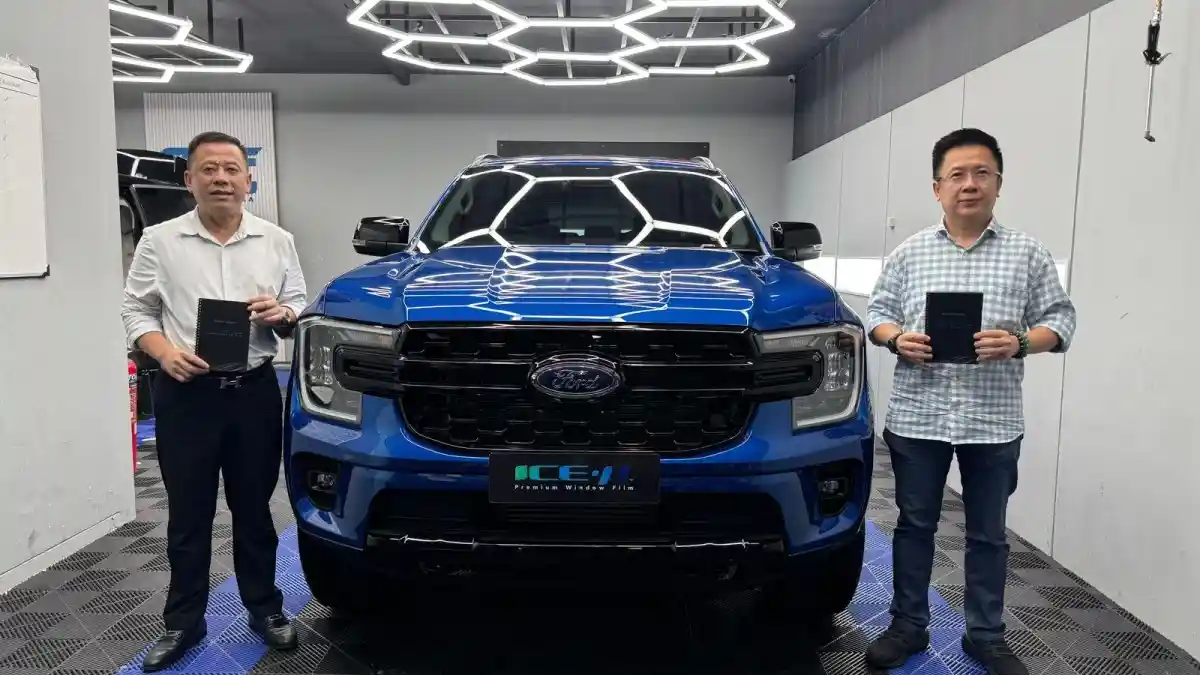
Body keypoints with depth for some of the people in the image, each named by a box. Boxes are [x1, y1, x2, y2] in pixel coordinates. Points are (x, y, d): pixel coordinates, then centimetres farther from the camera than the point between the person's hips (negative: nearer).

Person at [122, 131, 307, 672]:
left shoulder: (276, 241, 6)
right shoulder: (160, 242, 2)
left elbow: (299, 307, 10)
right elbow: (137, 312, 3)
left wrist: (282, 314, -12)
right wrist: (166, 352, -15)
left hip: (255, 390, 1)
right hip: (185, 394, -1)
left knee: (254, 509, 12)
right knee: (188, 516, 8)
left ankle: (265, 608, 26)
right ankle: (183, 622, 23)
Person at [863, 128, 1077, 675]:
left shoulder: (1028, 254, 3)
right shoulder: (909, 253, 6)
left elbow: (1060, 319, 3)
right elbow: (877, 313, 9)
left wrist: (1020, 343, -16)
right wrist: (897, 339, -12)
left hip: (994, 421, 0)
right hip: (916, 416, 1)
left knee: (988, 534, 12)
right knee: (915, 525, 12)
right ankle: (908, 626, 26)